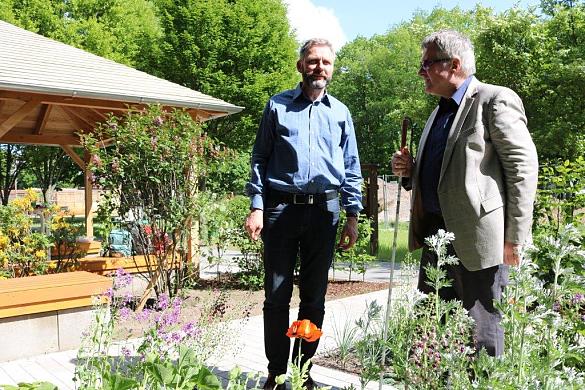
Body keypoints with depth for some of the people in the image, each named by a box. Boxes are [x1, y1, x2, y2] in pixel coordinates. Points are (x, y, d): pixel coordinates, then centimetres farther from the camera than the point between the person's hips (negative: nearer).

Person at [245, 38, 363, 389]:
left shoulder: (341, 112, 12)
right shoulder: (277, 105, 7)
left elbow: (351, 168, 12)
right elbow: (260, 158, 4)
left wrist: (353, 216, 5)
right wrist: (256, 207, -5)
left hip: (324, 210, 2)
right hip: (281, 208, -2)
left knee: (314, 295, 9)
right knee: (277, 295, 2)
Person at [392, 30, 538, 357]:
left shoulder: (495, 100, -8)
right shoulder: (440, 111, 18)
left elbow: (524, 167, -13)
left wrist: (515, 238, -15)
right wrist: (410, 171, 6)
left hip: (476, 237, -9)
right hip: (435, 231, 9)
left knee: (481, 330, 1)